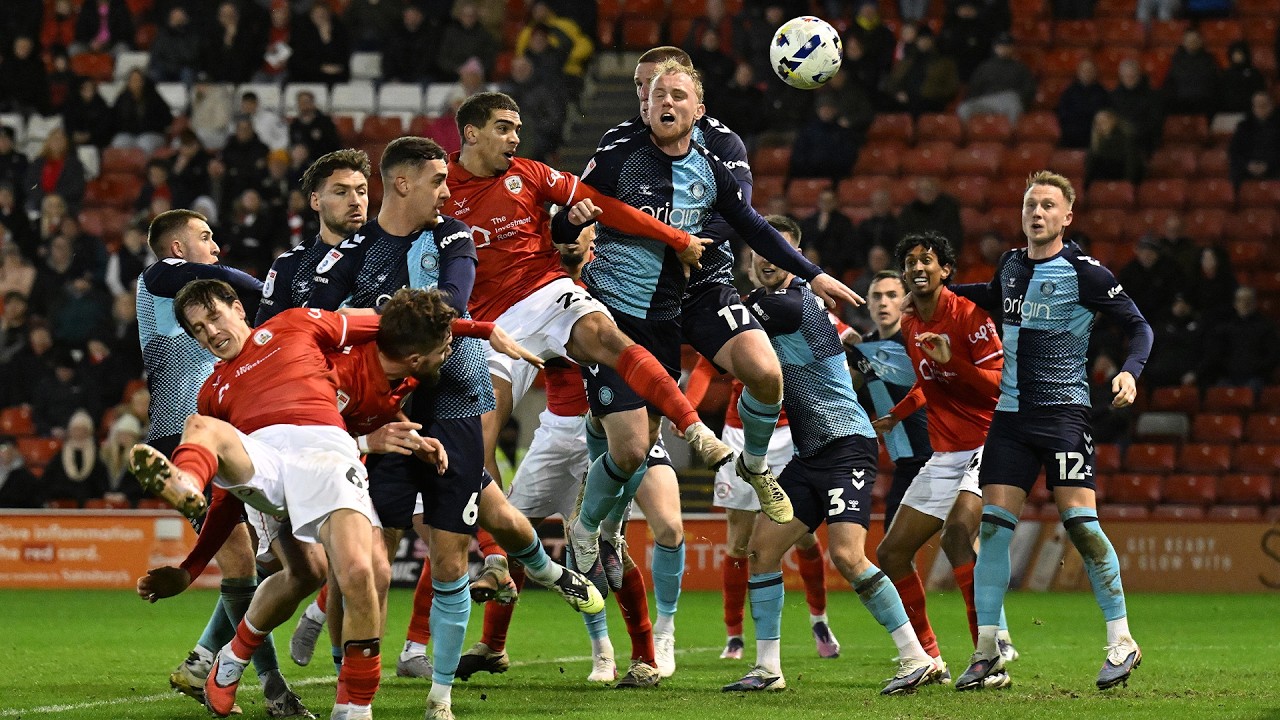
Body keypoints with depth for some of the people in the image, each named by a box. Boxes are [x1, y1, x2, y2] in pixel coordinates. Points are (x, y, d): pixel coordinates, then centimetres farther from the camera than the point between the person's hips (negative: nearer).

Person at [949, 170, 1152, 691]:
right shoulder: (1011, 266, 11)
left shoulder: (1084, 273, -7)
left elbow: (1138, 327, -4)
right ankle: (986, 651, 4)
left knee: (1079, 521, -14)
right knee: (994, 524, -2)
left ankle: (1122, 642, -5)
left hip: (1063, 410, -6)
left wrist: (1130, 372, -20)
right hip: (1011, 413, 6)